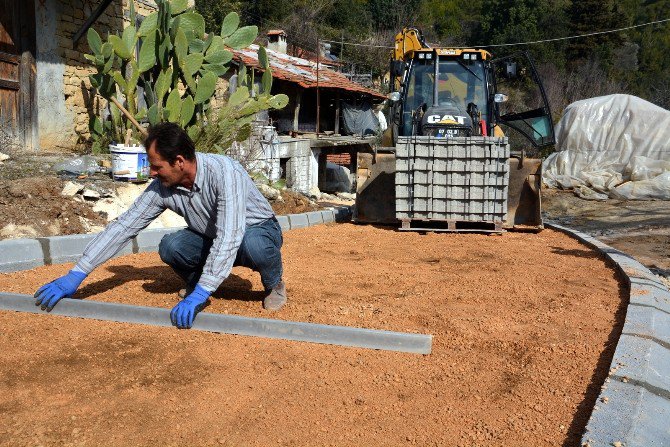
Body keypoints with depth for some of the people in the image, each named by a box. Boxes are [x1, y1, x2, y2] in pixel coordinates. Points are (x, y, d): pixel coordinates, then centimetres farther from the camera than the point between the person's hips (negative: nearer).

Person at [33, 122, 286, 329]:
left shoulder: (224, 172, -36)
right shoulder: (162, 187, -17)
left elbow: (229, 237, -44)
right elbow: (123, 227, -14)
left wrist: (200, 295, -48)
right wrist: (76, 276, -18)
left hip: (257, 230, -4)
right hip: (210, 240, 4)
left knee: (253, 245, -40)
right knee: (170, 246, -25)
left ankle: (274, 284, -6)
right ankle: (195, 281, 7)